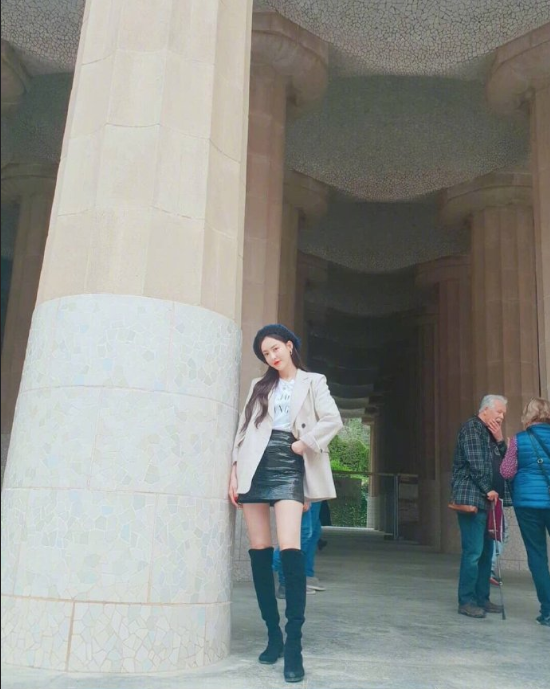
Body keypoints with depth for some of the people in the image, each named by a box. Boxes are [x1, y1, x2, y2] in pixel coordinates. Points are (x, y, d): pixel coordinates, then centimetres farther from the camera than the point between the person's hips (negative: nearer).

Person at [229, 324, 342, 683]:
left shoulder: (313, 382, 9)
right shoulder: (259, 386, 17)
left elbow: (332, 420, -5)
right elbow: (243, 430, 12)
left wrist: (303, 444, -6)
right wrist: (235, 470, 4)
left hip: (288, 469, -3)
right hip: (256, 469, 4)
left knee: (290, 550, -17)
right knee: (260, 553, 3)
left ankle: (294, 643, -12)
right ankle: (273, 634, 14)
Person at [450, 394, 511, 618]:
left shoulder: (491, 433, 21)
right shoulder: (471, 427, -6)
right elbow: (475, 463, -14)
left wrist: (500, 441, 3)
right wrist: (488, 490, -14)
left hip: (487, 500, 9)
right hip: (473, 498, -9)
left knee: (486, 551, 11)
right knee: (473, 551, -9)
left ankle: (481, 598, 18)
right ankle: (466, 601, -3)